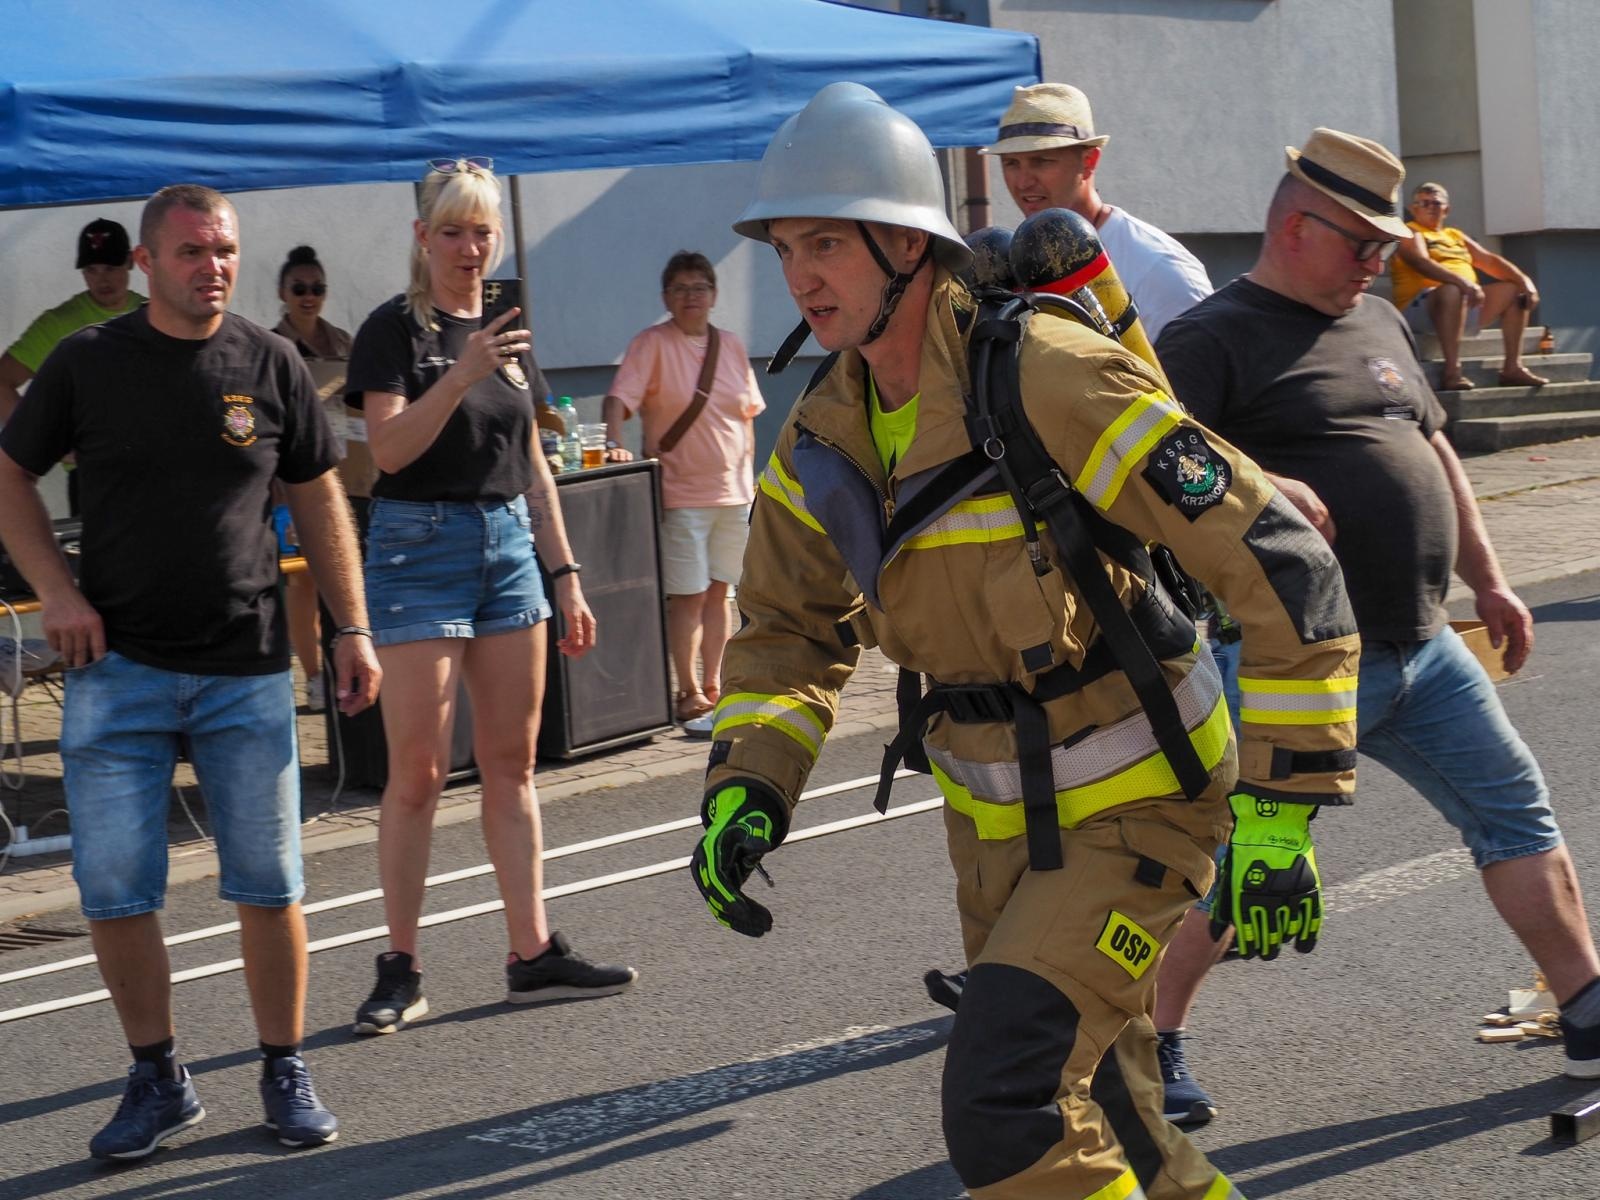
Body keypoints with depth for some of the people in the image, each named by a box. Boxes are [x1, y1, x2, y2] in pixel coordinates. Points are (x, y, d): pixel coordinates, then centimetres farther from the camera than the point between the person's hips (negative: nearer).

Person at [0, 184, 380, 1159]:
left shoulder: (271, 364, 3)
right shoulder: (88, 363, 0)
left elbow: (319, 498, 10)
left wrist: (353, 626, 5)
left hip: (247, 672, 1)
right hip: (119, 667, 0)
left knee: (270, 883, 4)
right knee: (114, 889, -1)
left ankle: (286, 1072, 19)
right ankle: (159, 1080, 15)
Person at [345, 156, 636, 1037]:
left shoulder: (508, 336, 14)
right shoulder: (396, 329, -4)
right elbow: (389, 448, -17)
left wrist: (566, 575, 14)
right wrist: (460, 375, -29)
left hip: (508, 548, 6)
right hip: (420, 545, -6)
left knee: (512, 762, 6)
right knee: (418, 768, -6)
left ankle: (533, 955, 9)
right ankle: (401, 967, 1)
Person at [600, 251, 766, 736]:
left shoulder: (732, 347, 11)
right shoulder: (652, 345, -5)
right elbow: (618, 398, -15)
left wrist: (749, 476, 11)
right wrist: (614, 443, -32)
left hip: (733, 491, 5)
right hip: (681, 492, -5)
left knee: (719, 592, 10)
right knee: (687, 597, -6)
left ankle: (712, 687, 19)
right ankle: (690, 696, 1)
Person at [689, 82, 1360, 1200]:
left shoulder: (1049, 381, -24)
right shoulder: (824, 430, -1)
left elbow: (1284, 569, -24)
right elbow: (789, 628, 13)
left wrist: (1282, 805, -26)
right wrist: (746, 788, -5)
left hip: (1133, 804, -8)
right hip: (995, 814, 8)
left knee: (1003, 1107, -19)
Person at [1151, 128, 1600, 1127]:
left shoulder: (1380, 323, 18)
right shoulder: (1215, 338, -7)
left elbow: (1435, 451, 27)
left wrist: (1488, 581, 24)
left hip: (1424, 650, 8)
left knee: (1519, 815, 10)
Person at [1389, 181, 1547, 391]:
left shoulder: (1455, 236, 27)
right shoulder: (1410, 233, 3)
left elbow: (1489, 260, 20)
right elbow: (1421, 263, -17)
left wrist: (1524, 279, 1)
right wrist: (1461, 281, -33)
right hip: (1421, 308, -8)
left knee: (1514, 290, 0)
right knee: (1453, 290, -38)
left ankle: (1512, 367, -8)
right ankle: (1452, 372, -45)